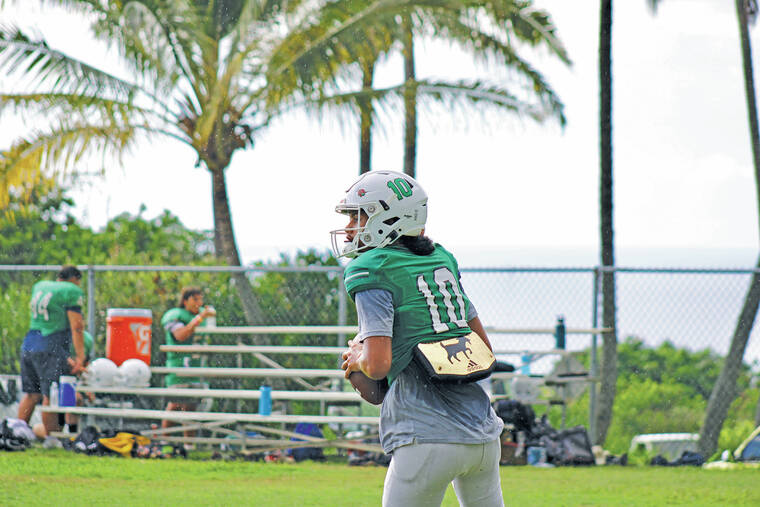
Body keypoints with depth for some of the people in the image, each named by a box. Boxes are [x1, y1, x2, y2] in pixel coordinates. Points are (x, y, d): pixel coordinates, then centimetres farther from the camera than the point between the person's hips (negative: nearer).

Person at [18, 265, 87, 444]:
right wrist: (80, 358, -8)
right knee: (50, 396, -6)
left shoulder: (39, 287, 18)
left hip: (28, 345, 7)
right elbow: (76, 327, -9)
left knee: (31, 394, 13)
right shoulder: (71, 292, -5)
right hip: (50, 348, -7)